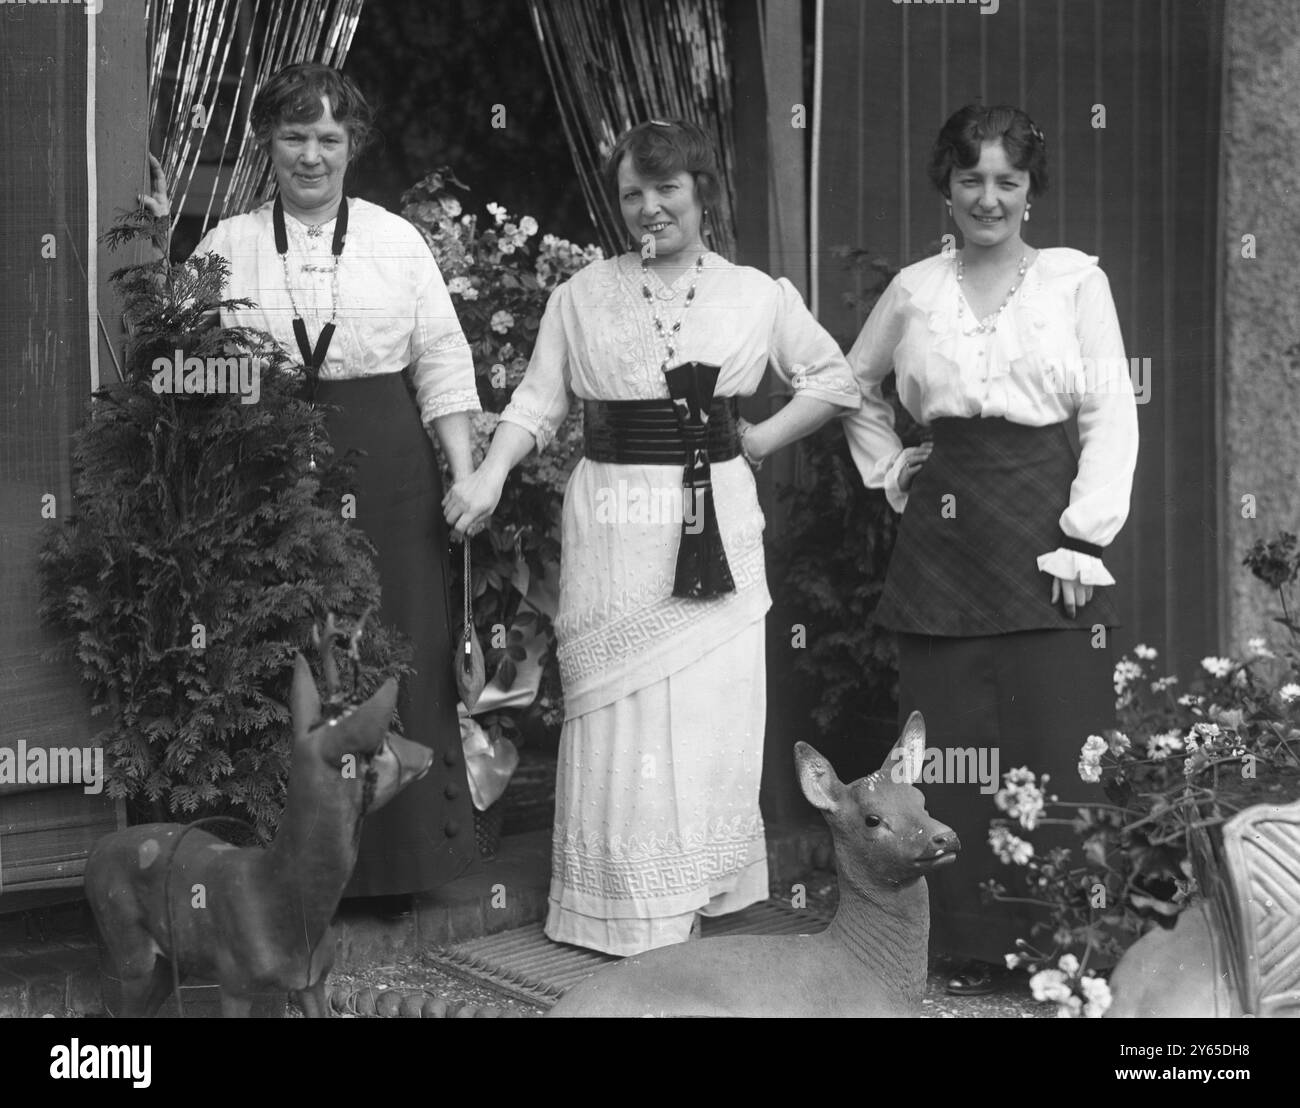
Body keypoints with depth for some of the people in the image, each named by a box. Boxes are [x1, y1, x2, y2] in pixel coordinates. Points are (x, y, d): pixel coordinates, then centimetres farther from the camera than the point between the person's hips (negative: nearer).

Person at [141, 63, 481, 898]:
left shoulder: (398, 242, 6)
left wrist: (465, 479, -1)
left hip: (386, 470, 0)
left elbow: (442, 364, 5)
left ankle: (402, 858, 17)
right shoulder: (227, 246, 6)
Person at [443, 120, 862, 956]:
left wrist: (762, 440, 5)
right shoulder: (584, 295, 6)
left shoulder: (757, 294, 6)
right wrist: (491, 475, -9)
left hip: (716, 525, 1)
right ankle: (626, 915, 9)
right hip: (615, 526, -1)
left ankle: (693, 901, 15)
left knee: (711, 717, 3)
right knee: (619, 719, 0)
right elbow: (538, 401, 6)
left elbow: (834, 379, 15)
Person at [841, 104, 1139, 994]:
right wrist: (890, 472, 13)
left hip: (1047, 531, -2)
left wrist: (1084, 536, -10)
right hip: (945, 538, 3)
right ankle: (972, 945, 13)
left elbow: (1111, 416, -2)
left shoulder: (1075, 279, 2)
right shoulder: (915, 289, 10)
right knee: (955, 745, 3)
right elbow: (855, 387, 26)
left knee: (1054, 744, -5)